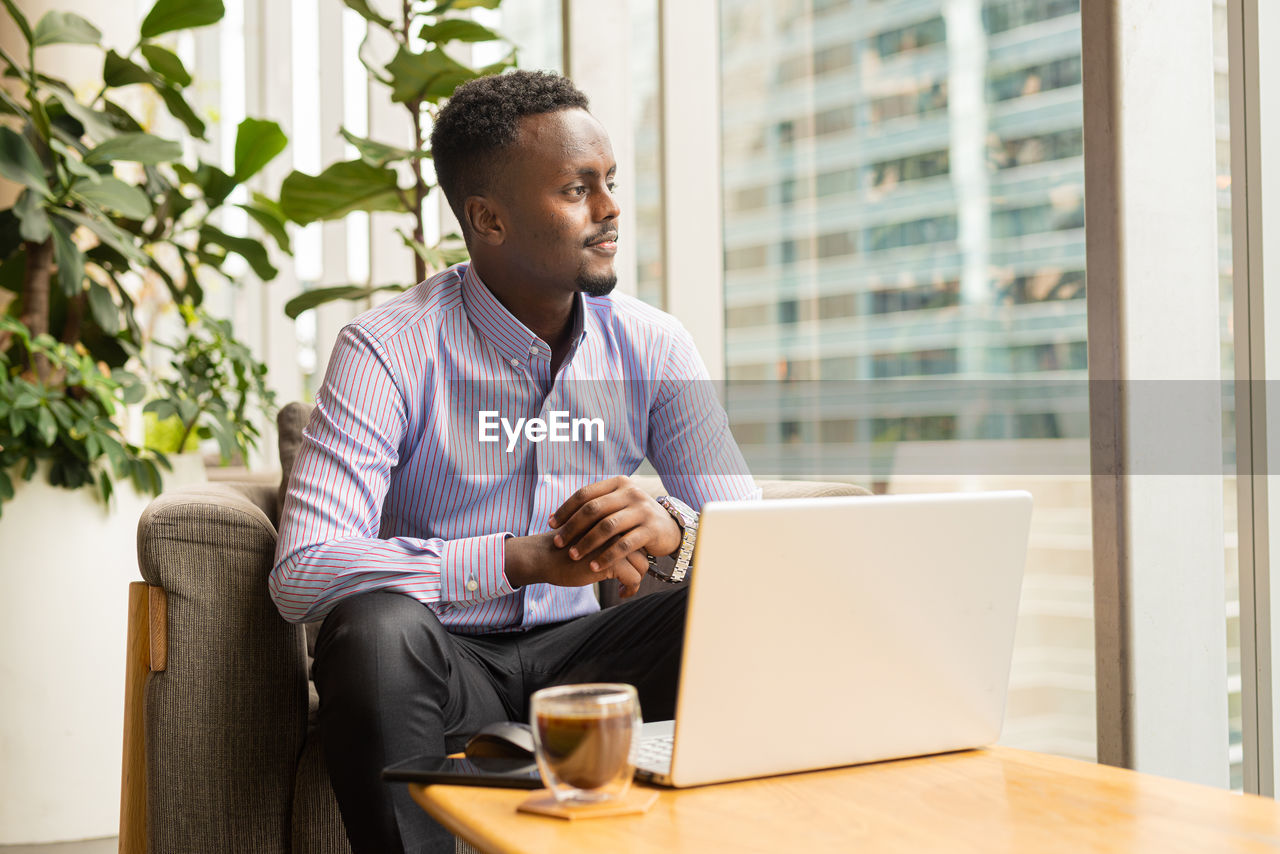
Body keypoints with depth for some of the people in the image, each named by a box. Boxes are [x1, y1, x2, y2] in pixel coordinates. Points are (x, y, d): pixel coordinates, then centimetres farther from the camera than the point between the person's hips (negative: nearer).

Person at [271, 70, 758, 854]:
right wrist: (523, 558, -32)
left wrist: (671, 530, -27)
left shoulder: (651, 346, 0)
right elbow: (302, 571, -23)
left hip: (576, 649, 3)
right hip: (439, 666, -3)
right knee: (378, 627, -35)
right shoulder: (391, 349, -13)